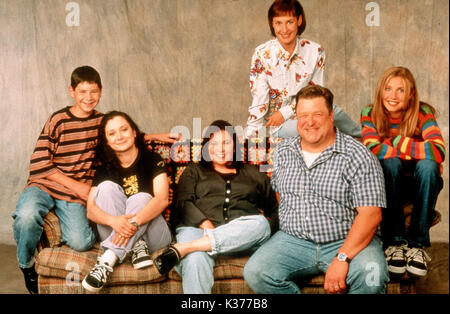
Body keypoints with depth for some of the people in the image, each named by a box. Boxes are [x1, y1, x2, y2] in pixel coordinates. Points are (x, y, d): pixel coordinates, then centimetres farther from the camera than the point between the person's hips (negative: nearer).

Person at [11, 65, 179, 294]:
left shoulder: (101, 121, 11)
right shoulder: (58, 120, -3)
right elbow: (39, 164, -6)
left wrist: (156, 136, 15)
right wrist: (76, 185, -9)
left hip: (74, 197, 2)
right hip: (43, 185, -2)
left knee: (81, 243, -26)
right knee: (27, 216, -36)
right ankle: (27, 264, -5)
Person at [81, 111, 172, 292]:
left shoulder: (152, 160, -1)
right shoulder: (105, 169, 6)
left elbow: (162, 199, -17)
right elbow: (90, 210, -7)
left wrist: (134, 222, -35)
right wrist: (114, 221, -31)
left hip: (153, 235, -2)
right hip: (115, 235, 2)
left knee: (141, 198, -30)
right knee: (107, 187, -19)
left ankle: (108, 259, -39)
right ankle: (136, 247, -27)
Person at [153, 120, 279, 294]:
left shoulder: (253, 174, 28)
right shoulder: (194, 171, 25)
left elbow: (274, 207, 24)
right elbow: (183, 202, 8)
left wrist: (269, 226, 0)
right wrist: (204, 223, -11)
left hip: (241, 237, 2)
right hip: (197, 228, -1)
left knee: (259, 224, -35)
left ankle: (182, 248, -40)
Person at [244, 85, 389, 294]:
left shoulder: (357, 156, -7)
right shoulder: (283, 151, 10)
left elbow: (371, 214, -15)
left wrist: (341, 259, -23)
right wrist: (289, 224, 10)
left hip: (349, 241, -3)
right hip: (293, 240, 4)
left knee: (371, 278, -33)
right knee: (255, 273, -22)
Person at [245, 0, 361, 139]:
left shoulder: (315, 51, -4)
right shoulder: (262, 54, -9)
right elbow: (259, 102, -10)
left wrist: (285, 112, -11)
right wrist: (248, 139, -16)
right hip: (278, 127, -3)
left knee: (331, 110, -28)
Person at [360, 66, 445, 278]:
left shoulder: (423, 114, -12)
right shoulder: (370, 114, -9)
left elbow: (438, 152, -30)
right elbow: (372, 151, -25)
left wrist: (396, 142, -27)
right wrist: (416, 150, -25)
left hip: (420, 185, 0)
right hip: (388, 187, 0)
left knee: (428, 165, -31)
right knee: (390, 163, -31)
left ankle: (417, 244, -23)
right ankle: (393, 242, -25)